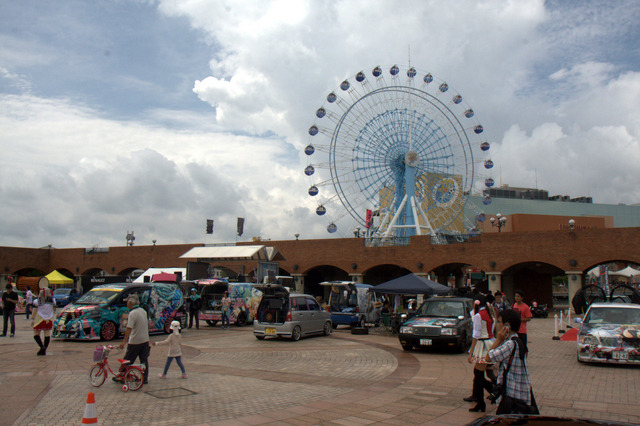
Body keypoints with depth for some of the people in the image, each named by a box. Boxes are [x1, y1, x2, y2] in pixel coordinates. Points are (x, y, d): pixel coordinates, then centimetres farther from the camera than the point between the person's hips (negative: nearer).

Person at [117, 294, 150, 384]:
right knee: (144, 360, 10)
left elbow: (129, 329, -25)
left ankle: (121, 376, 16)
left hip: (135, 342, -7)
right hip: (145, 340, 7)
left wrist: (124, 341, -29)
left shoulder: (132, 313, -17)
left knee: (127, 360, 6)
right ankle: (145, 378, 13)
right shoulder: (143, 311, 8)